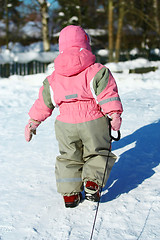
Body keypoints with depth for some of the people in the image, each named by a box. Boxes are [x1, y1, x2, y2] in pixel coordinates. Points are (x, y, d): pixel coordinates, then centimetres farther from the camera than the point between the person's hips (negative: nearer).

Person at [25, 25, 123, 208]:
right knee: (97, 153, 15)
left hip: (65, 124, 3)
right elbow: (108, 94, -14)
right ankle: (92, 181, -7)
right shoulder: (97, 71, -4)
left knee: (68, 157, 16)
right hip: (93, 123, -2)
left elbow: (43, 103, 14)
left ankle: (70, 193, 8)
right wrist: (115, 115, -13)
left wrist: (33, 121, 24)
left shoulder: (53, 79, 9)